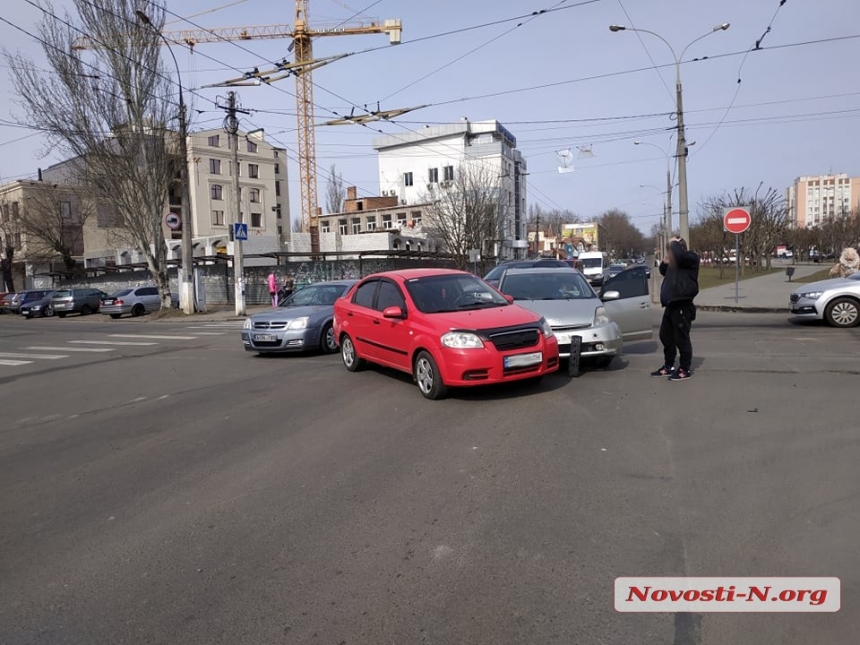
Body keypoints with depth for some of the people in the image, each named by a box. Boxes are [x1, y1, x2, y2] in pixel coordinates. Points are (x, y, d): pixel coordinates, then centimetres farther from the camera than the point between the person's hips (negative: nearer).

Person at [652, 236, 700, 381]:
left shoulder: (691, 257, -8)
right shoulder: (675, 261, 18)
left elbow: (679, 254, -29)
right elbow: (663, 272, 31)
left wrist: (674, 243, -11)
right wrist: (665, 263, 10)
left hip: (682, 306, -10)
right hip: (671, 305, 10)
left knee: (681, 338, -6)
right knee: (665, 336, 15)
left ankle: (685, 369, 2)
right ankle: (668, 366, 25)